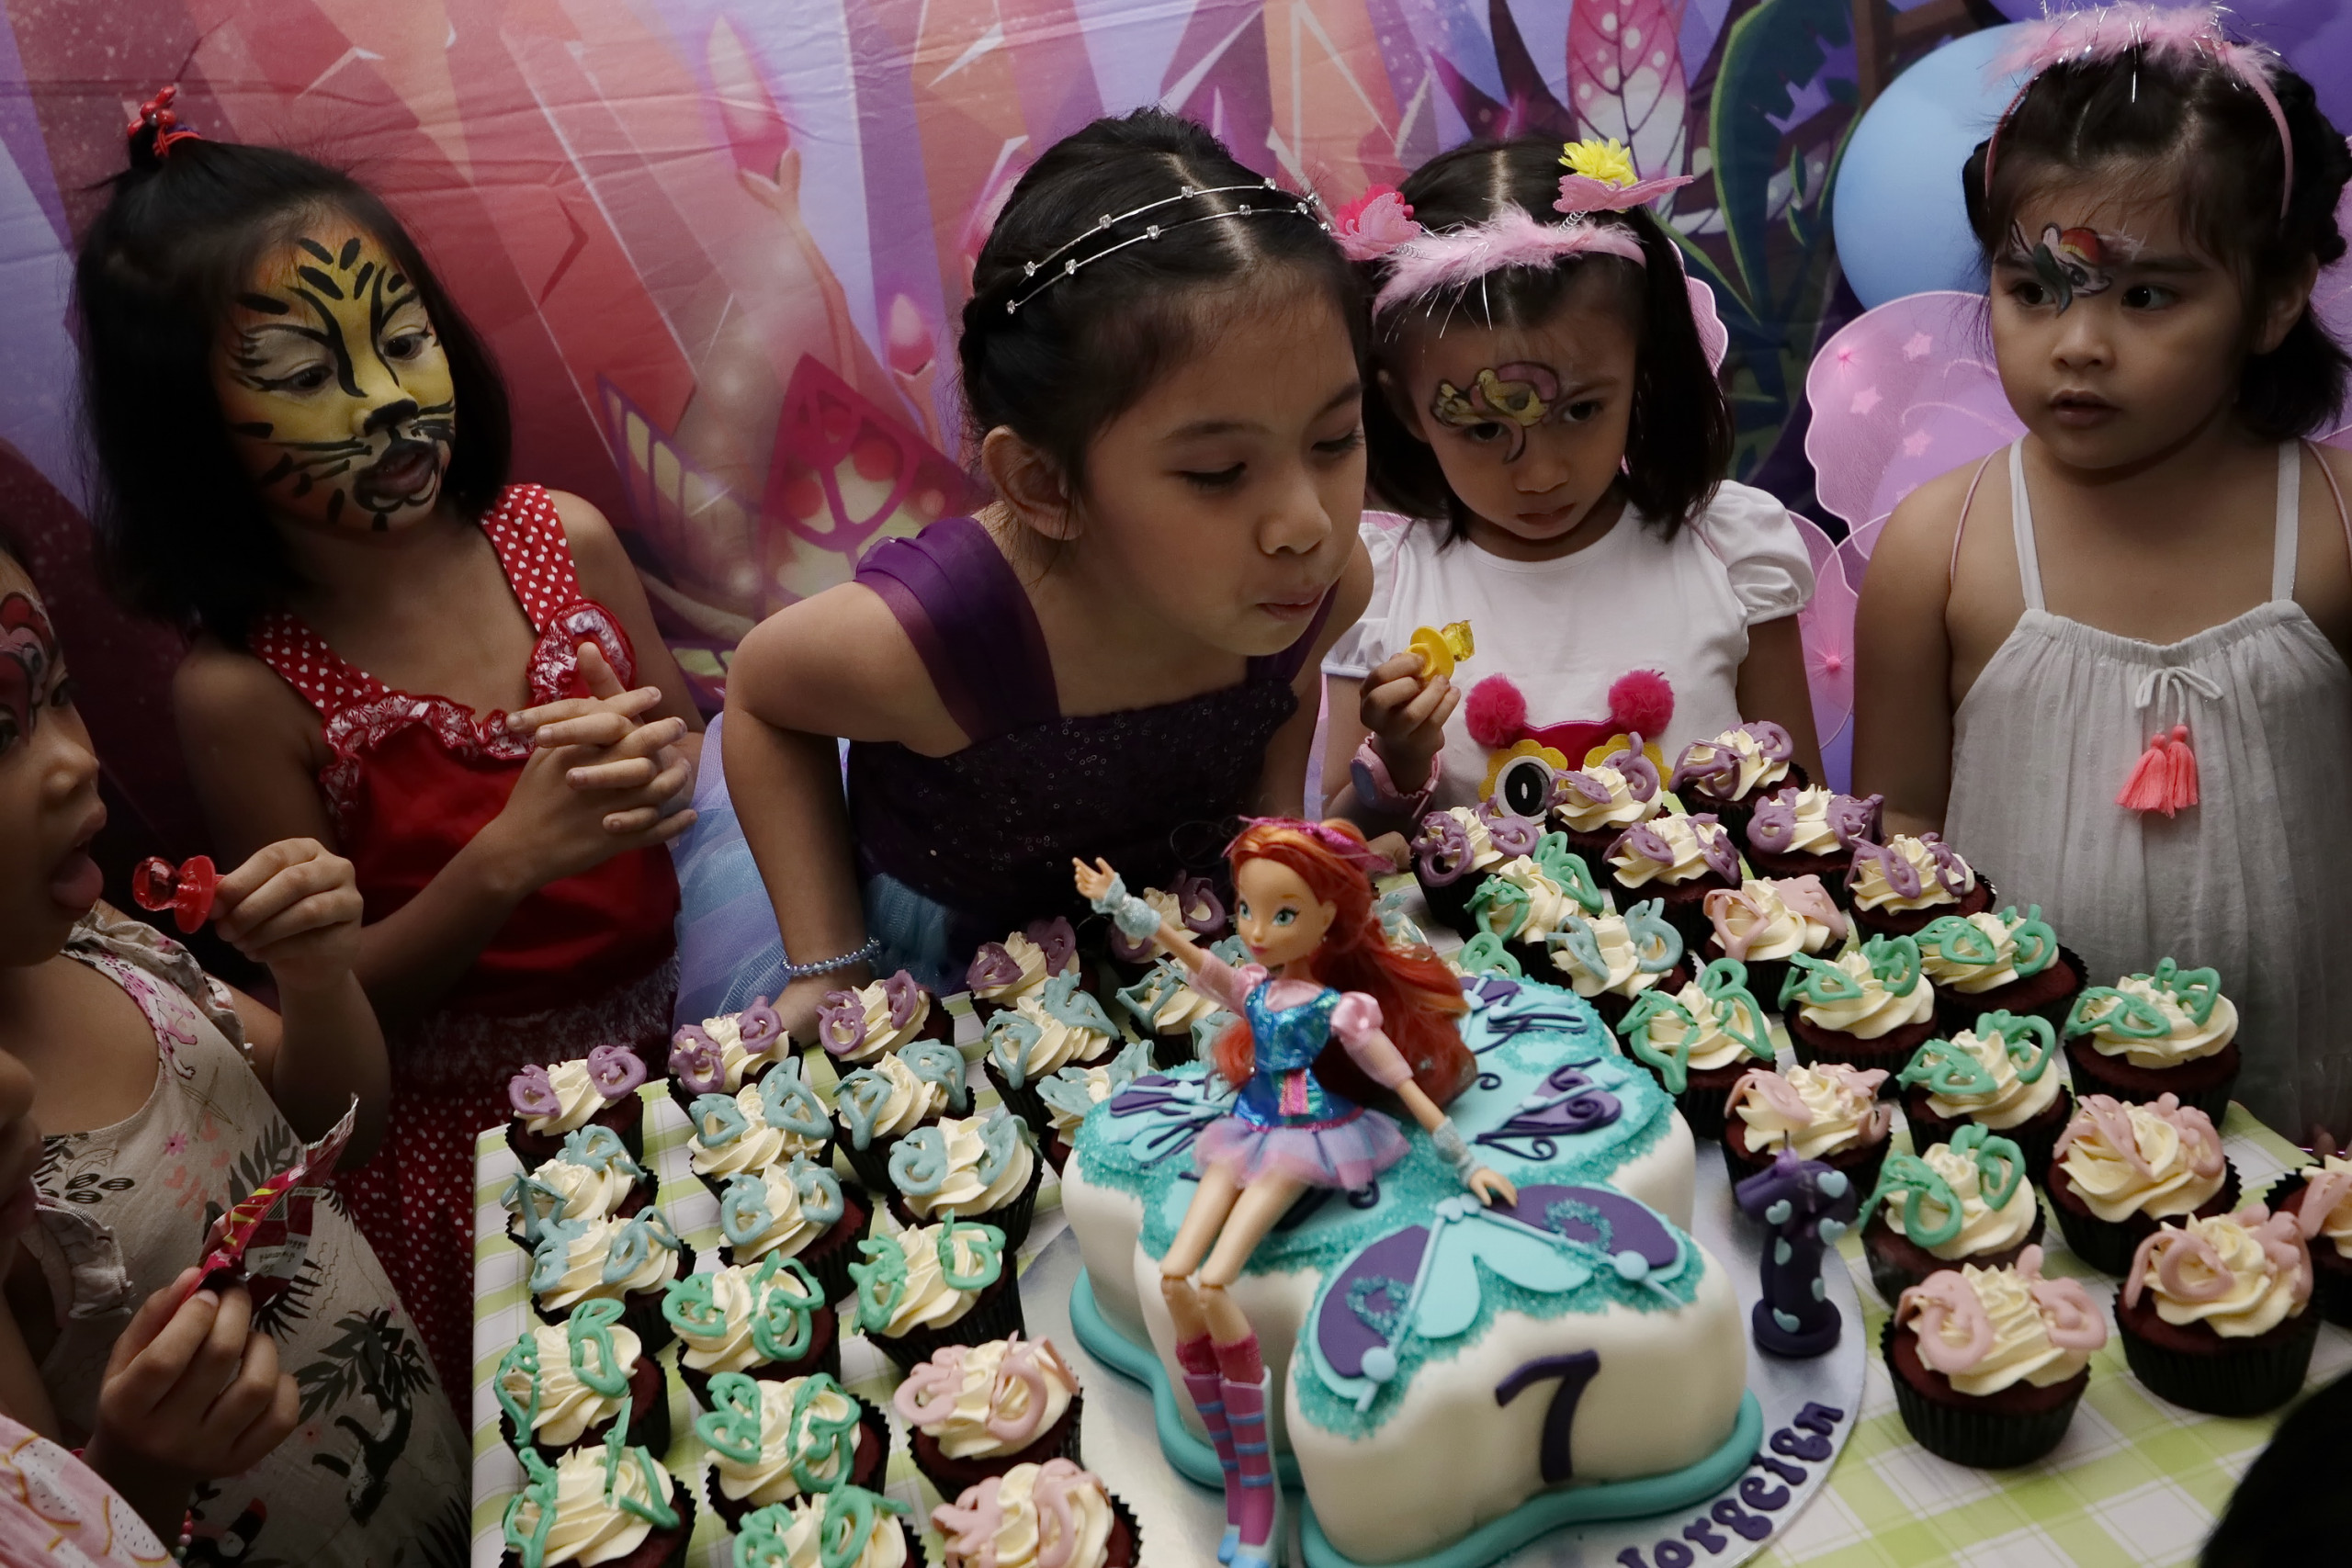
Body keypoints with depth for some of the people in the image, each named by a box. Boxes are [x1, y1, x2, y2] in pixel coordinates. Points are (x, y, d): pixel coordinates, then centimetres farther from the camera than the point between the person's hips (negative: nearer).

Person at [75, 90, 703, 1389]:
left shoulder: (563, 540, -8)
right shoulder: (241, 692, -16)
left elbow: (690, 749, 8)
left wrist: (653, 774, -17)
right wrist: (513, 855, -27)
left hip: (665, 1037, 3)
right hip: (459, 1130, -3)